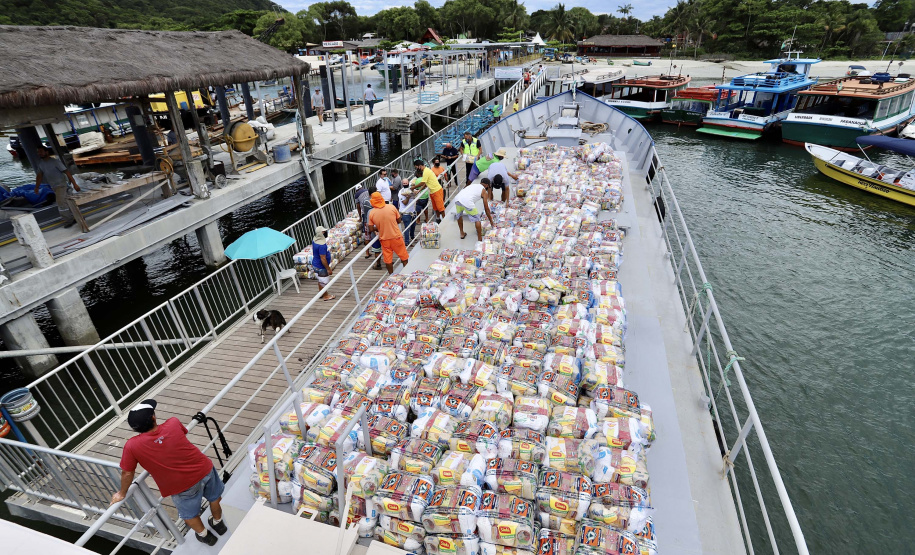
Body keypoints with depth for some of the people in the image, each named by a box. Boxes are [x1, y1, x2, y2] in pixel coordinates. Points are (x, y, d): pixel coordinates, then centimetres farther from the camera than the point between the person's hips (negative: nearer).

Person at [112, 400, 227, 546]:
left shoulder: (132, 446, -21)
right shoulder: (173, 424, -15)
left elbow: (127, 473, -6)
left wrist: (122, 493, 13)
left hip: (184, 487, -3)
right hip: (205, 469, 3)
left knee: (190, 515, 28)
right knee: (214, 498, 31)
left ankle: (205, 536, 51)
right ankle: (218, 523, 55)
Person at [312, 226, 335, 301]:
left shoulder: (314, 240, -3)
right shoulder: (321, 245, -32)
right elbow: (323, 259, -29)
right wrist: (328, 269, -19)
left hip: (316, 264, 9)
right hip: (321, 267, -9)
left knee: (320, 280, 25)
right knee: (324, 281, 10)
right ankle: (326, 296, 26)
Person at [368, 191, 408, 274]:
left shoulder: (371, 213, -8)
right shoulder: (391, 207, -10)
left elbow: (371, 229, -6)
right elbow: (399, 220, -1)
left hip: (384, 238, 1)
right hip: (396, 236, -1)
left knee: (388, 259, 15)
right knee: (404, 256, 15)